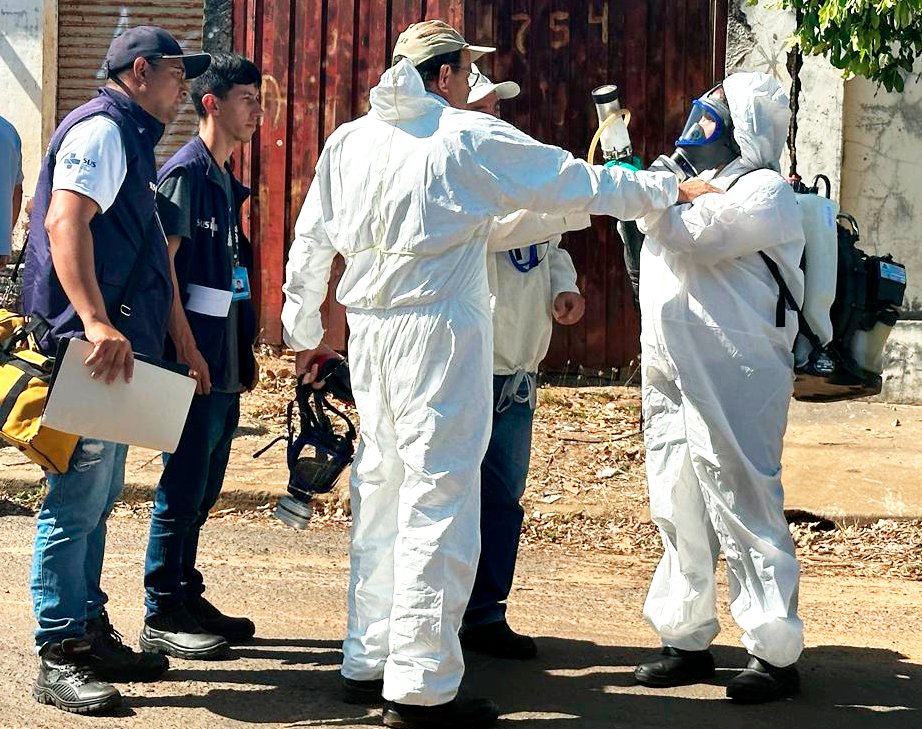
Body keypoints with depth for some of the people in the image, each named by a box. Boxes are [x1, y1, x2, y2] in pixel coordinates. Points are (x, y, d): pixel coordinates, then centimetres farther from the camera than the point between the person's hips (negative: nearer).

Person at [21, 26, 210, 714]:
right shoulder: (100, 129, -10)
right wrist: (96, 322, -34)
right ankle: (60, 657, -6)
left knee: (98, 499, 16)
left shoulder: (130, 138, 22)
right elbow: (64, 222, -24)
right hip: (90, 348, -11)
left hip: (116, 348, 11)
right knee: (76, 500, -9)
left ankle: (89, 632, 24)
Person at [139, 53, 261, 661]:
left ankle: (188, 598, 22)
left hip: (225, 360, 9)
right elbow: (163, 262, -17)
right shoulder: (186, 171, -10)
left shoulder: (227, 180, 17)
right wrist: (186, 347, -21)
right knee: (183, 485, -5)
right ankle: (162, 616, 1)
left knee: (204, 487, 13)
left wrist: (245, 350, 19)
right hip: (198, 357, -9)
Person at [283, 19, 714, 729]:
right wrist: (671, 189, 12)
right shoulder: (470, 138, -5)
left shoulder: (349, 141, 10)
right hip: (440, 328, -7)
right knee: (439, 499, -5)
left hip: (370, 329, 7)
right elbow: (575, 183, 1)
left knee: (380, 492, 14)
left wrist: (305, 332, 24)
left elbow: (311, 243, 14)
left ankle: (367, 662, 21)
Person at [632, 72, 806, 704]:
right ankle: (687, 641, 21)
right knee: (681, 515, 11)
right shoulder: (703, 184, 21)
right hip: (674, 381, 9)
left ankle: (776, 655, -2)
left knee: (745, 512, -7)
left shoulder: (765, 191, -8)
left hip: (734, 384, -9)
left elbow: (693, 237, -21)